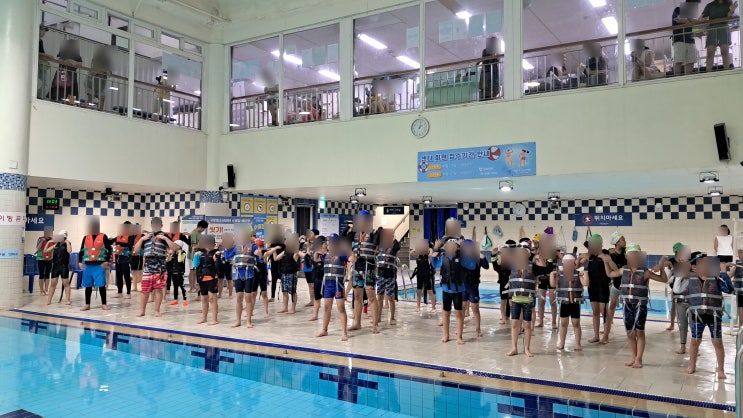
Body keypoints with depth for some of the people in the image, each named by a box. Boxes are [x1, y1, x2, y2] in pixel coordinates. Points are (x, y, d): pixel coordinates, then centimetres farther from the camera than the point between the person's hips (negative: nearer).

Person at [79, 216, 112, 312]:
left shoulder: (103, 237, -2)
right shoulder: (86, 238, 8)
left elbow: (109, 249, -2)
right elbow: (82, 251, 11)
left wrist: (107, 261, -11)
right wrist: (80, 262, 2)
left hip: (99, 265, -3)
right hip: (88, 265, 3)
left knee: (101, 285, -3)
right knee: (88, 286, 9)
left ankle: (104, 304, 6)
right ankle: (87, 304, 19)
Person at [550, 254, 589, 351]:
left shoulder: (578, 274, 0)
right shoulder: (559, 274, 2)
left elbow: (585, 283, -13)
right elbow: (553, 284, -7)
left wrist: (585, 273, -18)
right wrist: (552, 274, -14)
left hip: (575, 303, -1)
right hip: (564, 303, 1)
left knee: (576, 323, 6)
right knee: (563, 323, 8)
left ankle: (578, 344, 15)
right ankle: (561, 343, 18)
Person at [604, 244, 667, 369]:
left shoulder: (645, 272, -5)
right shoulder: (624, 270, 7)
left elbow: (664, 279, -3)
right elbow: (609, 274, 22)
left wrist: (661, 267, -15)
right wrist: (606, 261, 14)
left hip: (640, 306, -4)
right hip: (628, 306, 4)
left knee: (639, 332, 0)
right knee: (630, 333, 9)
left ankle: (638, 359, 8)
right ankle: (633, 358, 21)